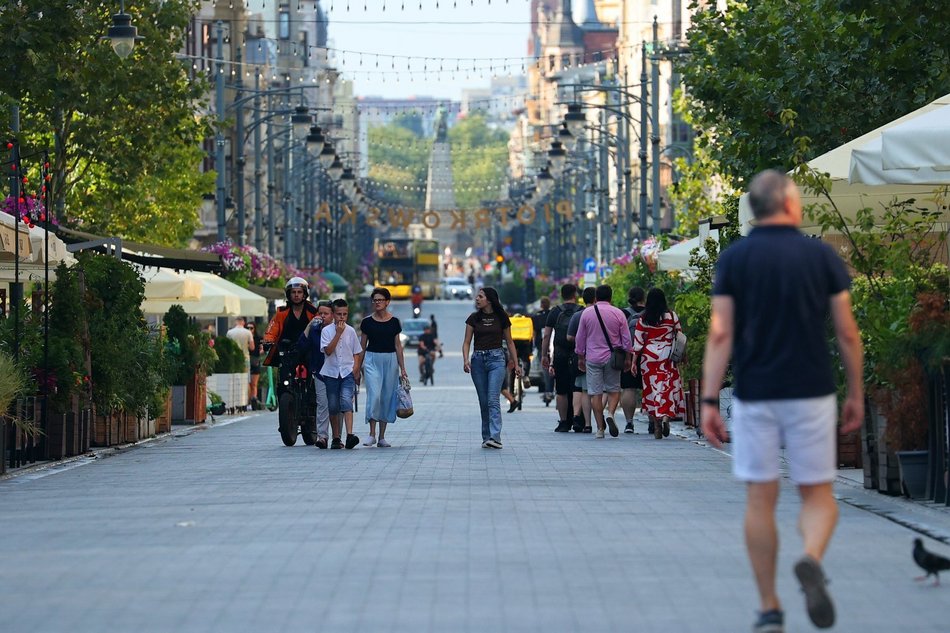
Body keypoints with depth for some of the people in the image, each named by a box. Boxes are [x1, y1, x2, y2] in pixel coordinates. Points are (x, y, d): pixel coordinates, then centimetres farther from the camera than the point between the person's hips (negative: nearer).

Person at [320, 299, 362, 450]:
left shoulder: (351, 331, 6)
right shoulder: (326, 331, -1)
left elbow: (356, 353, 13)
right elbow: (328, 351, -13)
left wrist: (355, 368, -3)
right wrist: (338, 333, -15)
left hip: (348, 372, -1)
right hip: (331, 373, 1)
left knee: (346, 401, -18)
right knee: (333, 407, 5)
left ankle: (350, 435, -29)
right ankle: (336, 438, 14)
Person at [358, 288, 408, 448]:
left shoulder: (394, 322, 4)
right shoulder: (367, 322, 2)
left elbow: (398, 345, 8)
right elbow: (362, 346, 7)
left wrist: (402, 368, 5)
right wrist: (358, 367, 5)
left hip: (390, 360, 2)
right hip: (372, 359, -2)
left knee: (387, 397, 4)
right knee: (374, 395, -16)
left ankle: (382, 436, 11)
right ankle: (372, 434, -10)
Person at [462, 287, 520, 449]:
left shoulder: (501, 318, 2)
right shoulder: (474, 318, 5)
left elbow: (509, 342, 10)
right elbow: (467, 342, 5)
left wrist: (515, 364, 9)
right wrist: (465, 359, -12)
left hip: (496, 358, -3)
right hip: (478, 360, 3)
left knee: (493, 400, -15)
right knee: (483, 402, 5)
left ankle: (495, 437, -22)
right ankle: (486, 437, 13)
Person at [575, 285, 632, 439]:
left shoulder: (587, 313, 0)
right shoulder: (618, 314, -2)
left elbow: (580, 338, 6)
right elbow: (626, 339, 1)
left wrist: (580, 358, 16)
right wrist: (627, 358, 11)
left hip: (592, 358, 0)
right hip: (612, 357, 0)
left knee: (595, 393, 3)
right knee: (614, 390, 12)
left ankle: (600, 428, 1)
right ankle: (610, 414, -15)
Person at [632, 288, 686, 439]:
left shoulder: (643, 319, -1)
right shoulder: (671, 316, -2)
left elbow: (638, 342, -1)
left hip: (648, 358, 1)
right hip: (667, 357, -1)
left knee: (652, 389, 6)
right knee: (668, 387, 1)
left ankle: (656, 427, 6)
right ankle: (666, 417, -23)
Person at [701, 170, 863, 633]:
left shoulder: (734, 259, -1)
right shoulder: (822, 256, -1)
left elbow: (720, 335, -7)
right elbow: (847, 334, 0)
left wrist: (709, 401, -4)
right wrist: (856, 394, 10)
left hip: (754, 396, 1)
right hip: (811, 393, 0)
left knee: (760, 500, 8)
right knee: (817, 494, 9)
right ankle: (812, 560, -22)